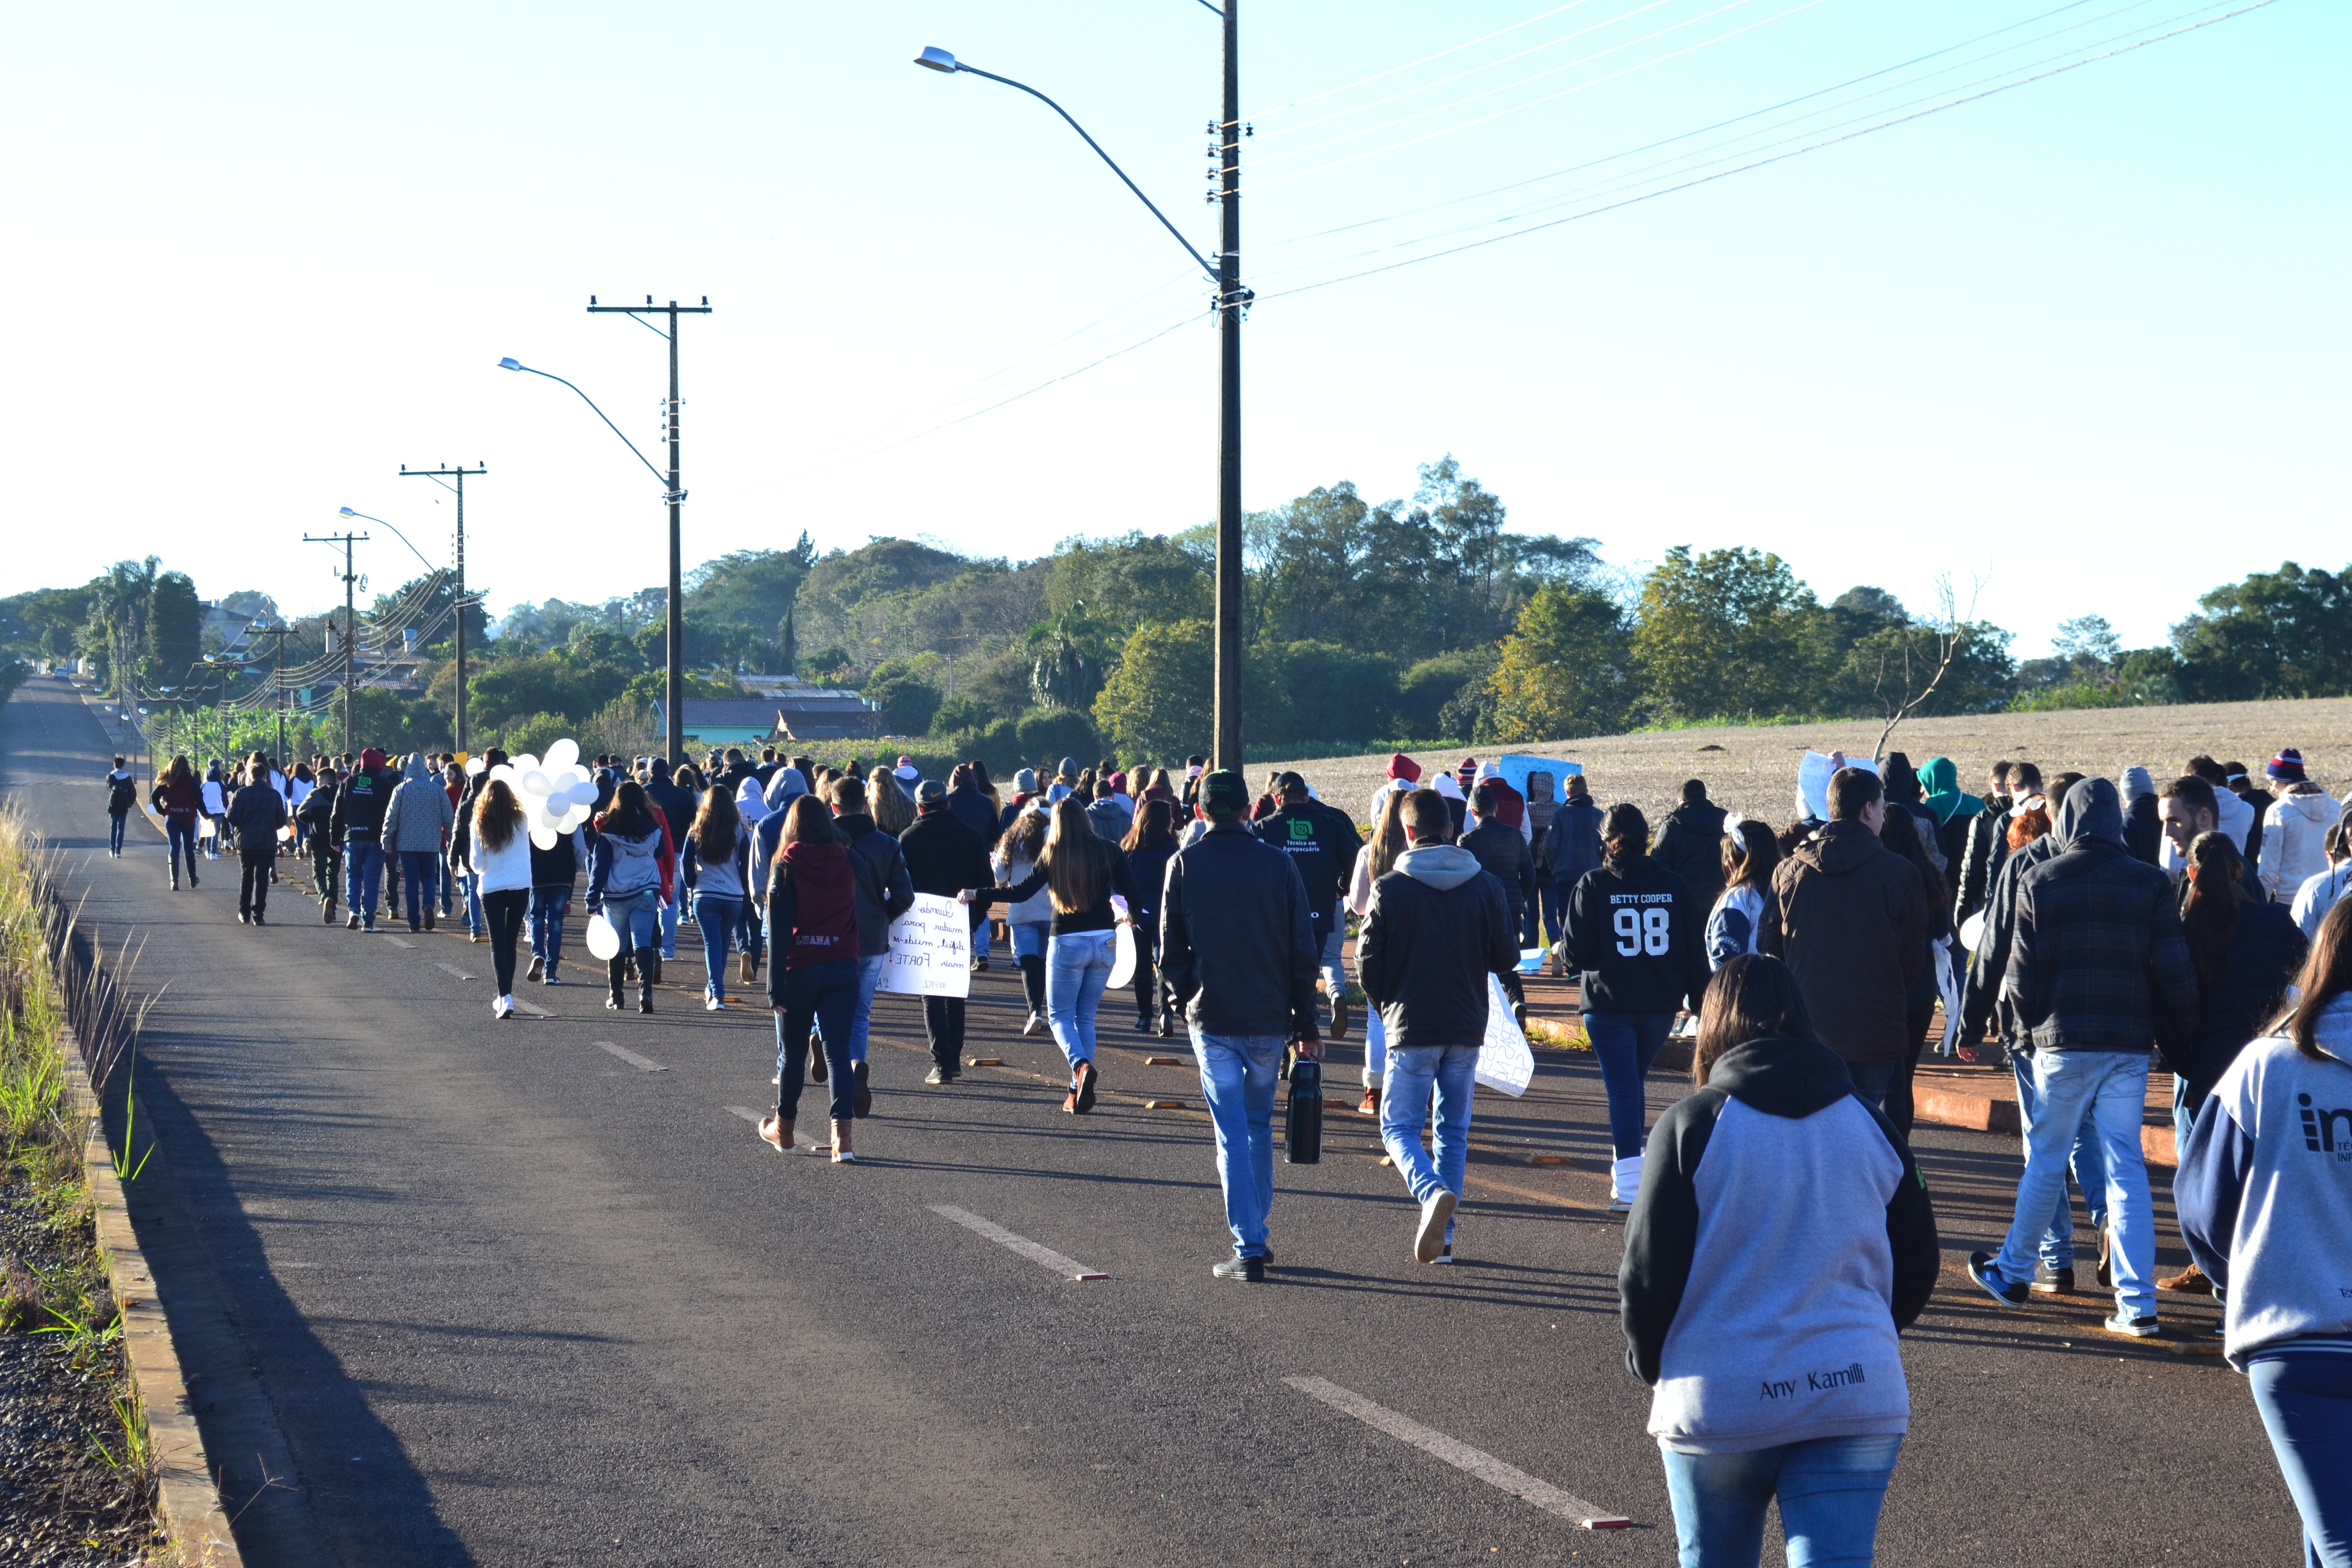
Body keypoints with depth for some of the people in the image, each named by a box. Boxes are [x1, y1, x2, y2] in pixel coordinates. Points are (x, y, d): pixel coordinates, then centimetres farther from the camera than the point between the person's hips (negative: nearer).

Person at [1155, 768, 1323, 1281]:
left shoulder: (1184, 865, -3)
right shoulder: (1278, 863, -2)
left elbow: (1171, 950, -1)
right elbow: (1303, 951, -1)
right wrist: (1306, 1025, 5)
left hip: (1212, 1020, -1)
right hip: (1270, 1017, 1)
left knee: (1232, 1134, 0)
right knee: (1260, 1125, 19)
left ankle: (1248, 1248, -6)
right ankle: (1256, 1233, 26)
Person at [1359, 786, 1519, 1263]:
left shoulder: (1390, 888, -9)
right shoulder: (1485, 886, -1)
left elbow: (1368, 960, -6)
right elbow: (1506, 958, 2)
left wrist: (1386, 1007, 13)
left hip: (1412, 1028, -3)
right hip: (1467, 1028, 3)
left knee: (1400, 1127, 4)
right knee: (1454, 1132, 14)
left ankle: (1432, 1193, -25)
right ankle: (1442, 1236, 11)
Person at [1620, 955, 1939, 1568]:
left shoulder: (1692, 1125, -6)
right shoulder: (1869, 1126, 7)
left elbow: (1648, 1273, -5)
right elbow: (1917, 1264, 14)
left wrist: (1649, 1363, 13)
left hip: (1717, 1402, -2)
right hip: (1857, 1396, 2)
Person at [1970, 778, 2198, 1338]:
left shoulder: (2039, 882, -3)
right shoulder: (2150, 883, 0)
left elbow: (2021, 974, -2)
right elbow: (2175, 972, -1)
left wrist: (2028, 1025, 14)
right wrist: (2178, 1039, 10)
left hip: (2061, 1044, -1)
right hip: (2130, 1044, 1)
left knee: (2044, 1165, 12)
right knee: (2127, 1169, 3)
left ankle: (2013, 1273, 26)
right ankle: (2138, 1304, -2)